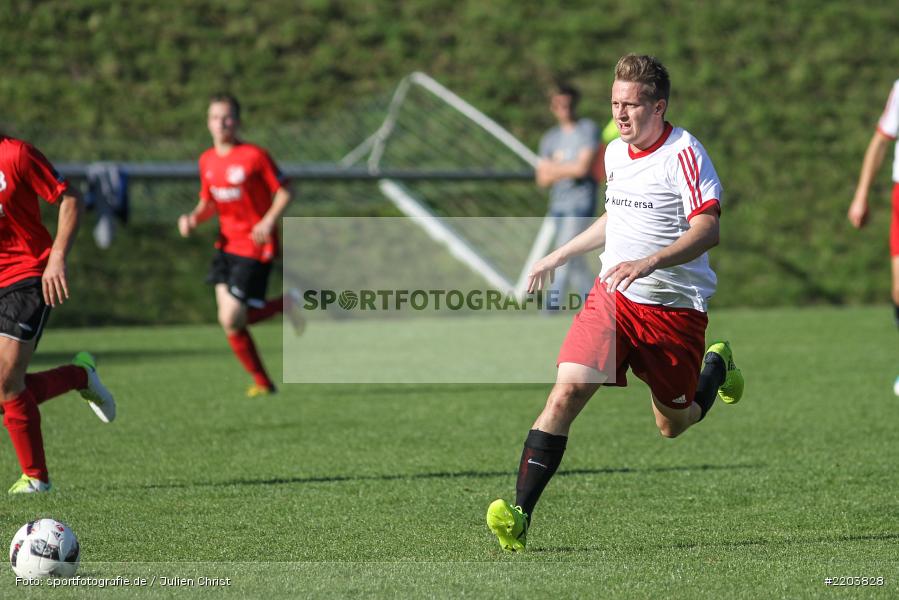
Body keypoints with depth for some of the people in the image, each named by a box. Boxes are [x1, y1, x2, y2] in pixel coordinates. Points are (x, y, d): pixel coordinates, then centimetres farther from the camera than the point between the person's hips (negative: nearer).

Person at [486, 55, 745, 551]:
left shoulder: (683, 153, -14)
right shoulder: (615, 153, 8)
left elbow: (708, 229, -25)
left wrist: (650, 262, -38)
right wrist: (559, 257, 30)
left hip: (674, 309, -4)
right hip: (611, 297, 4)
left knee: (673, 426, 12)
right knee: (567, 391, -18)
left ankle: (717, 365, 45)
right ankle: (518, 517, -23)